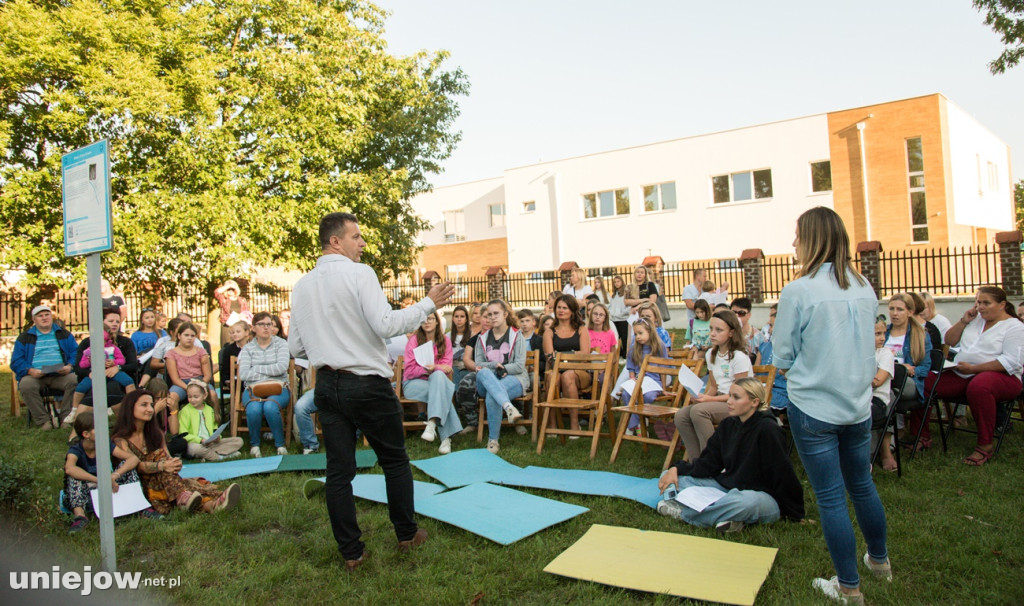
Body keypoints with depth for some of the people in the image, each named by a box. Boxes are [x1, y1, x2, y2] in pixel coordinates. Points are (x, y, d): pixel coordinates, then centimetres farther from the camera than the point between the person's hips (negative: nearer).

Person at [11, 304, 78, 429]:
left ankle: (67, 417, -22)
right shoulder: (24, 338, 18)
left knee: (74, 380, -32)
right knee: (26, 384, -34)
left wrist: (70, 366, -10)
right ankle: (43, 420, -25)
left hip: (60, 375, 0)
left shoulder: (64, 335, 20)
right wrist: (30, 370, -12)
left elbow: (76, 353, 12)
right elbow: (16, 361, 10)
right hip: (35, 376, 0)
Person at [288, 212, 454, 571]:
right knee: (395, 460, 12)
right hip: (367, 383, -5)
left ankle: (350, 551, 15)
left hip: (327, 385, 5)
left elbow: (296, 347, 10)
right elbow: (386, 325, -19)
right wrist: (429, 304, -9)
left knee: (339, 469, 8)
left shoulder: (301, 286, 8)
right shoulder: (359, 274, -10)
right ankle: (407, 534, 24)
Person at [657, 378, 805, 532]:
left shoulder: (767, 429, -18)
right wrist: (677, 469, -10)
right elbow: (708, 463, 4)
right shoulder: (728, 424, 4)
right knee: (671, 477, -2)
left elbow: (783, 475, -14)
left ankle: (682, 512, -24)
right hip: (727, 487, 7)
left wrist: (794, 514, -8)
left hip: (762, 496, -6)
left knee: (747, 501, -44)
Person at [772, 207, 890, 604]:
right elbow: (867, 344, 15)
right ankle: (879, 560, 42)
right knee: (862, 485, 24)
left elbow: (782, 358, -10)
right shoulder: (864, 288, 2)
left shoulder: (799, 291, -17)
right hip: (858, 405, 6)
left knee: (831, 498, 5)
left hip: (813, 408, -6)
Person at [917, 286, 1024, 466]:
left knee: (978, 387, -42)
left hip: (1001, 377, -6)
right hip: (960, 376, 6)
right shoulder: (975, 319, 18)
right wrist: (963, 321, 4)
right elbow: (949, 341, 17)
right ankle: (921, 436, -3)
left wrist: (973, 368, -19)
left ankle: (985, 445, -28)